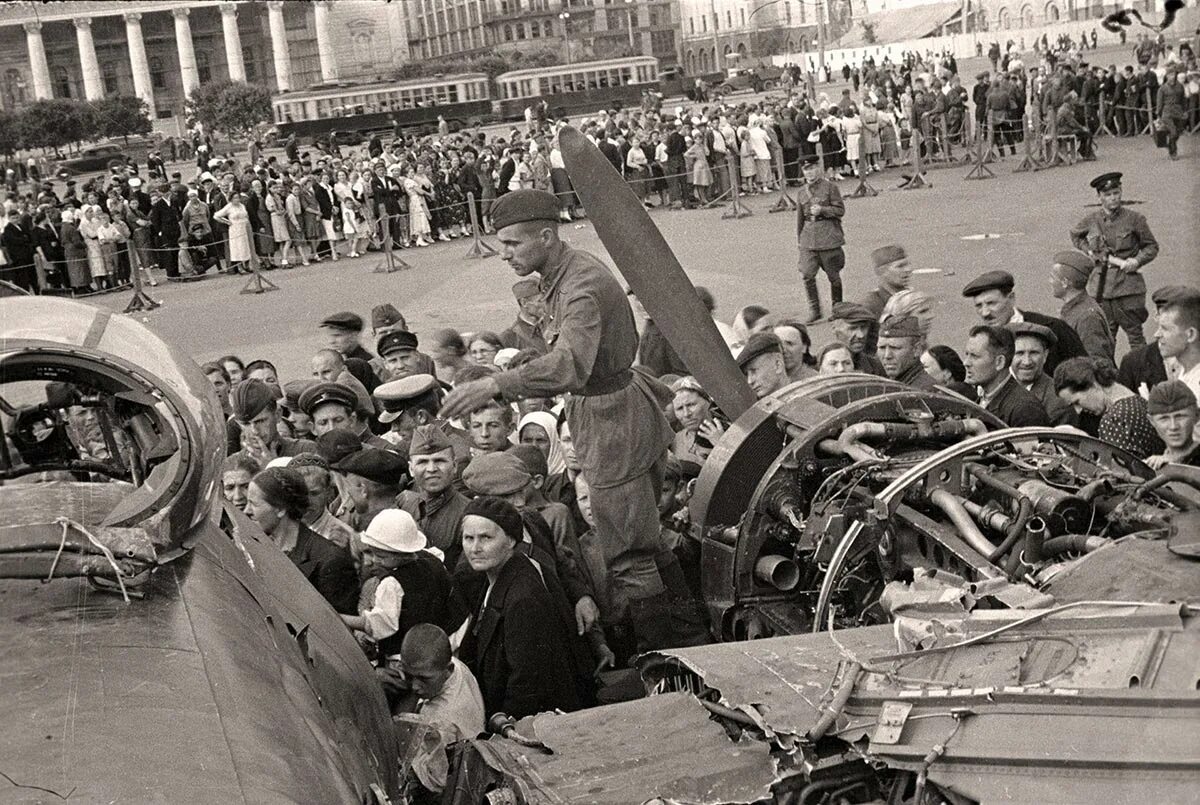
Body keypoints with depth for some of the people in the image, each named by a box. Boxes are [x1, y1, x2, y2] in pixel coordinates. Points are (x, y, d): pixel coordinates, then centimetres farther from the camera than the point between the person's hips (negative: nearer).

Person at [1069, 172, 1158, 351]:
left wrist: (1137, 261, -11)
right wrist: (1090, 252, 9)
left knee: (1135, 333, -2)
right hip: (1100, 287, 3)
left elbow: (1152, 246, 6)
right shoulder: (1091, 220, 4)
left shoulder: (1134, 219, -2)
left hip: (1128, 285, -3)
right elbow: (1075, 235, 25)